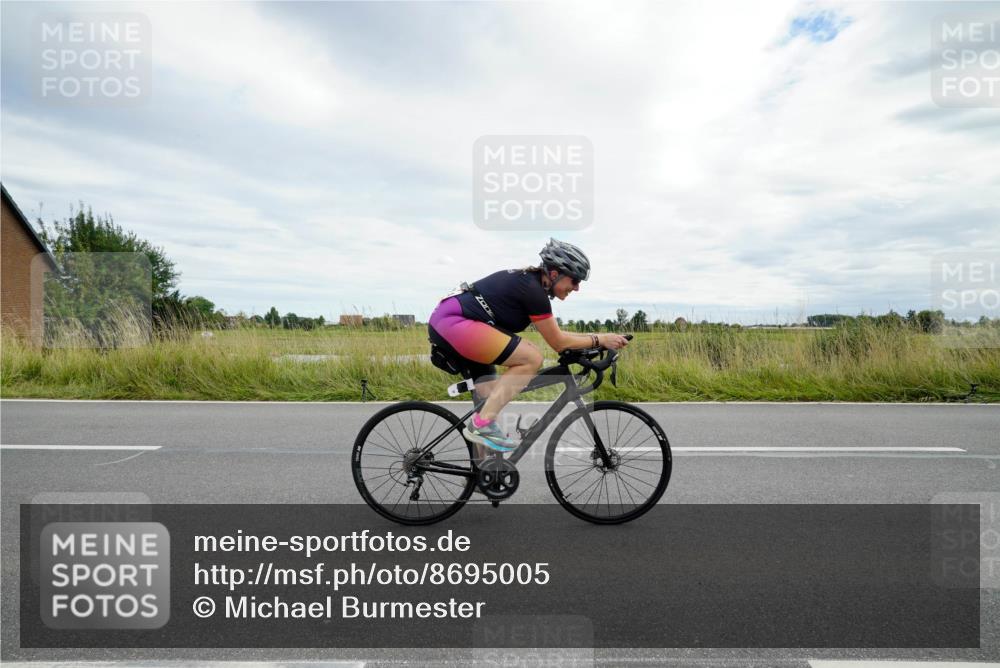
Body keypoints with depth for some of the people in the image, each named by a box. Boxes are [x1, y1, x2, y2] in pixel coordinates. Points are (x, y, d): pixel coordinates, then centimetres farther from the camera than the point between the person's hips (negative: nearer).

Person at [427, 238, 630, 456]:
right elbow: (558, 343, -7)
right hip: (454, 323, -11)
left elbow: (554, 335, 23)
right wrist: (599, 339, 2)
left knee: (494, 398, 13)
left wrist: (593, 338, 21)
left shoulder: (527, 281, 15)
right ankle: (481, 424, -12)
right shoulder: (533, 290, -13)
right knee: (532, 358, -15)